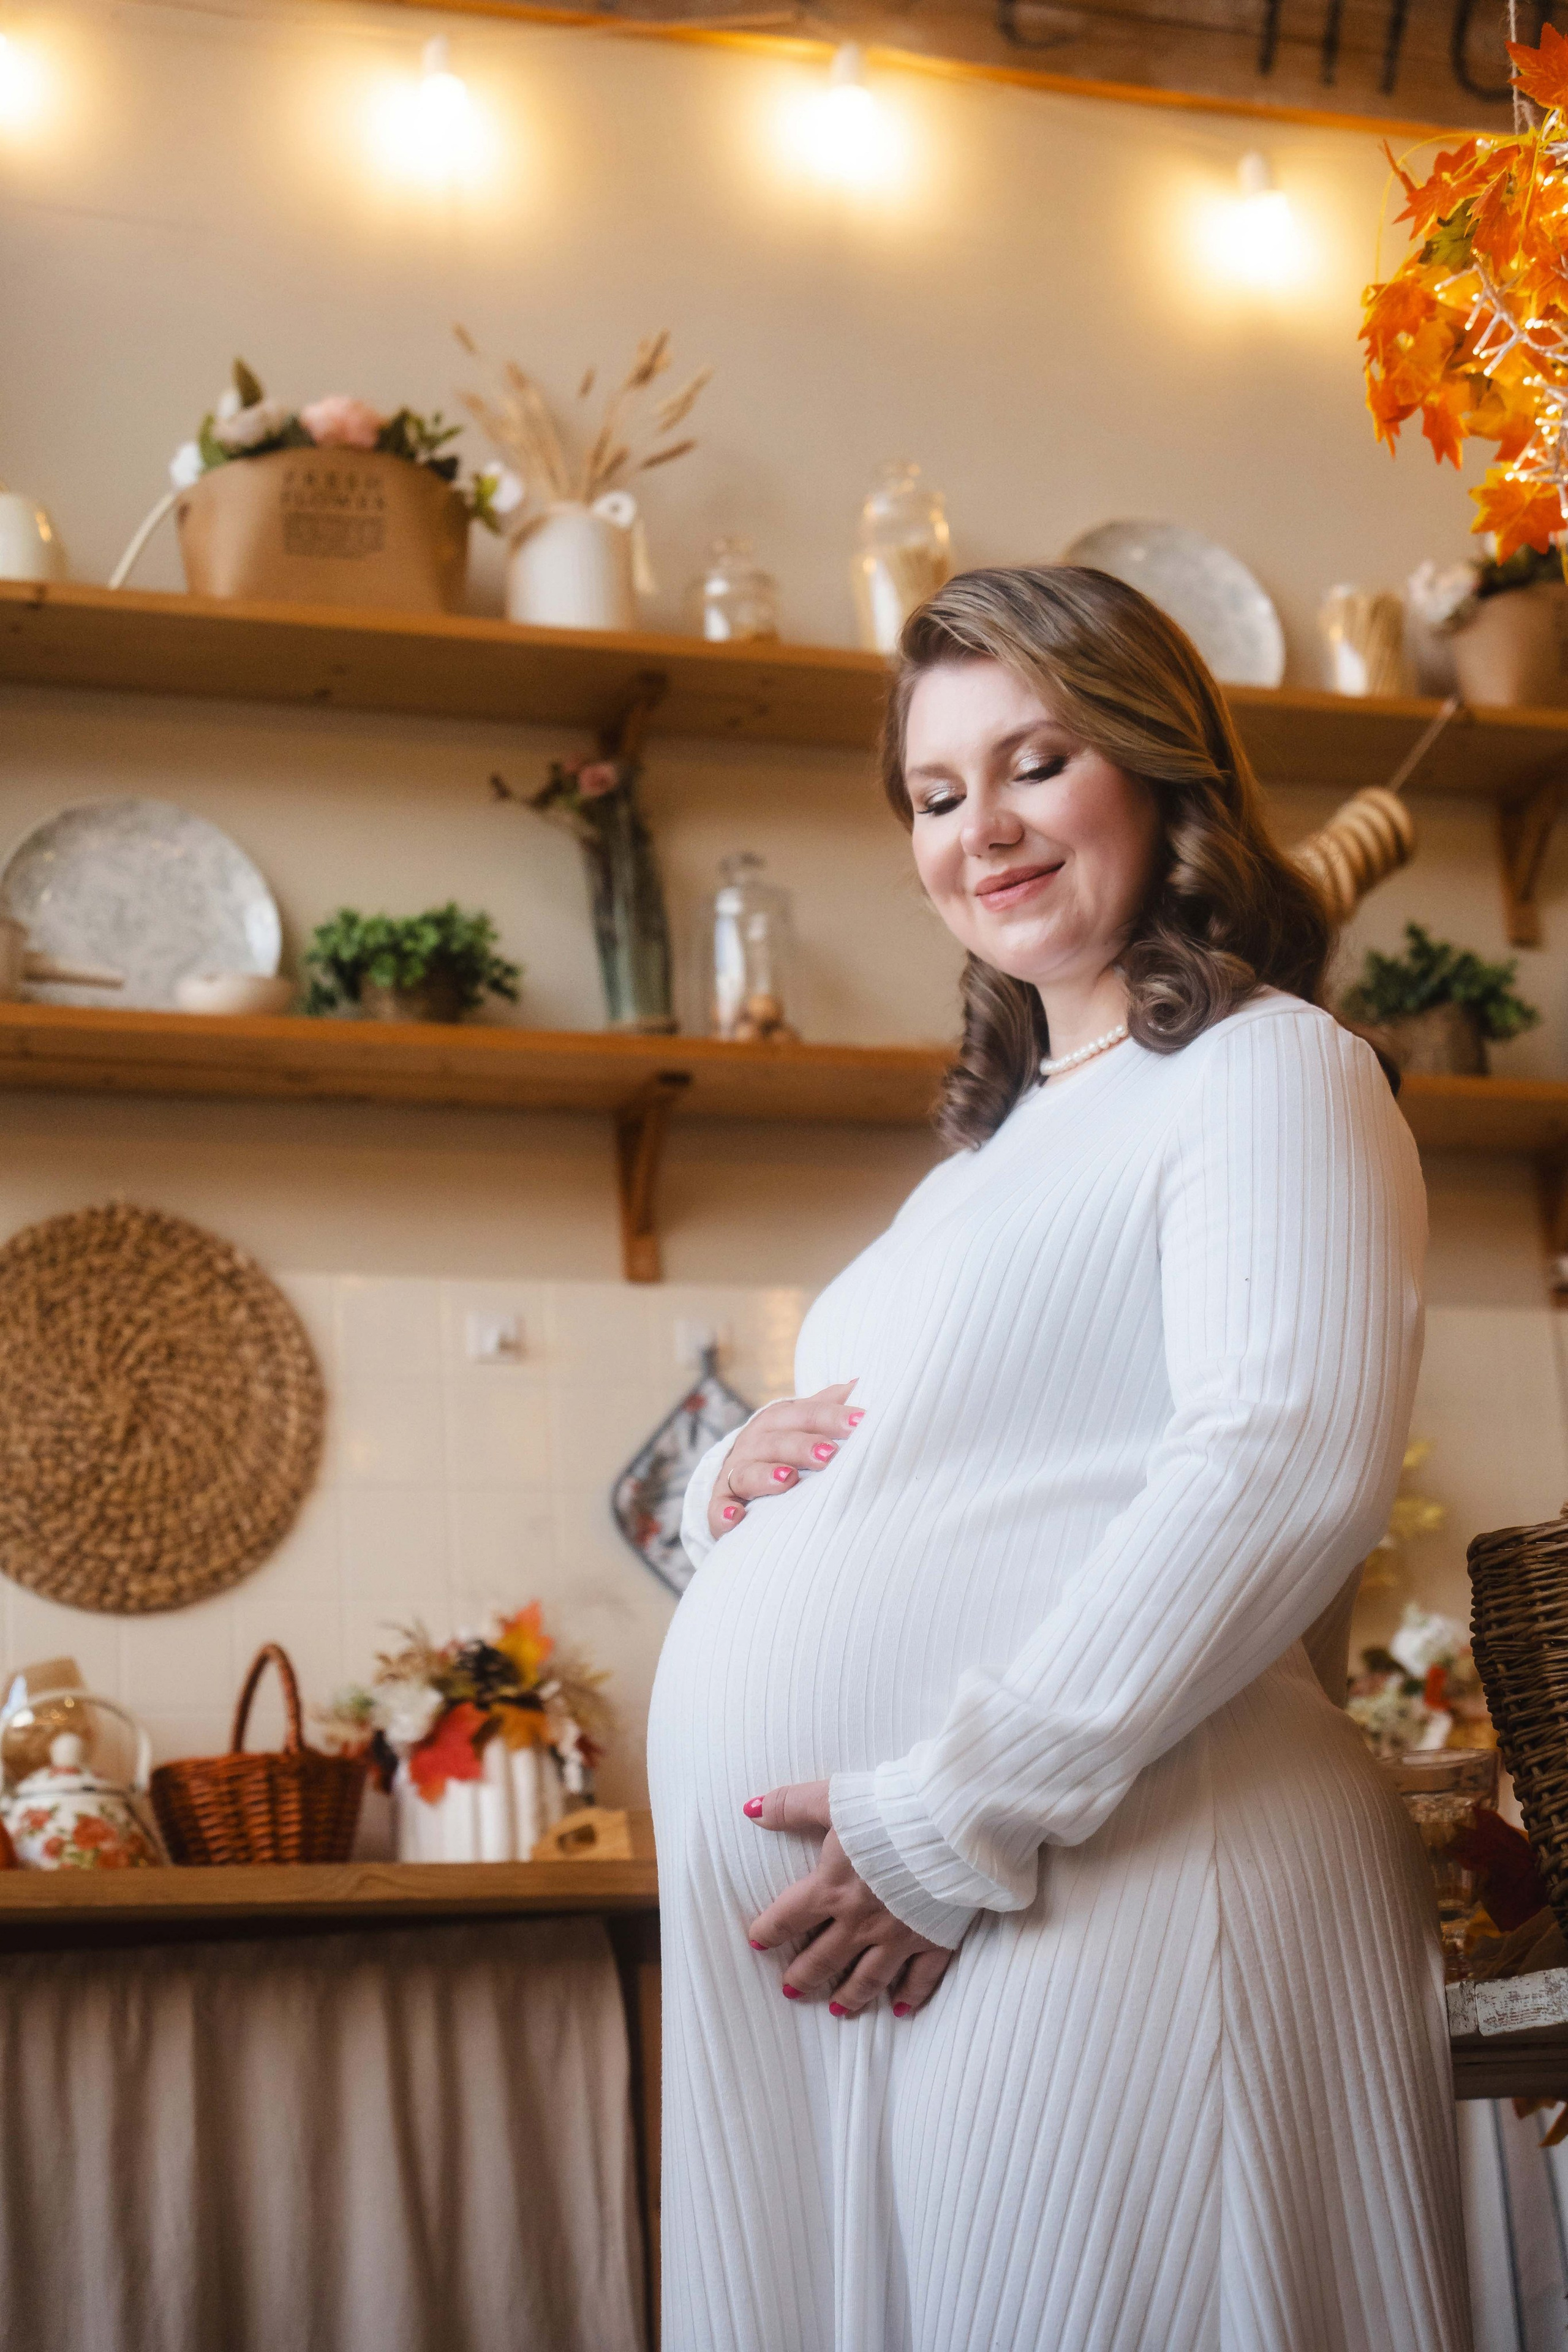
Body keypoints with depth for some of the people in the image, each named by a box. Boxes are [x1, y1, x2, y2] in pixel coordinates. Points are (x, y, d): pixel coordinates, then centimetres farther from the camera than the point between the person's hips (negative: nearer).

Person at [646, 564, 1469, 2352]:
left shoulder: (1266, 1070, -2)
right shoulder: (992, 1147, 23)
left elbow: (1287, 1466, -18)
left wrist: (960, 1820, -20)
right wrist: (734, 1489, 5)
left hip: (1098, 1905, -8)